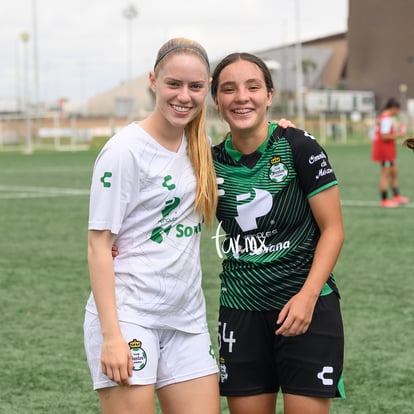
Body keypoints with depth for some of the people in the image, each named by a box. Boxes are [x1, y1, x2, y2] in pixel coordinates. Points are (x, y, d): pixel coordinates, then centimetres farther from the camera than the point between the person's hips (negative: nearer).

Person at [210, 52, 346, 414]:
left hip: (306, 307, -4)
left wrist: (307, 296, -16)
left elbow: (333, 229, -6)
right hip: (241, 310, 4)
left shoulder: (299, 147, -8)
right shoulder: (212, 161, 3)